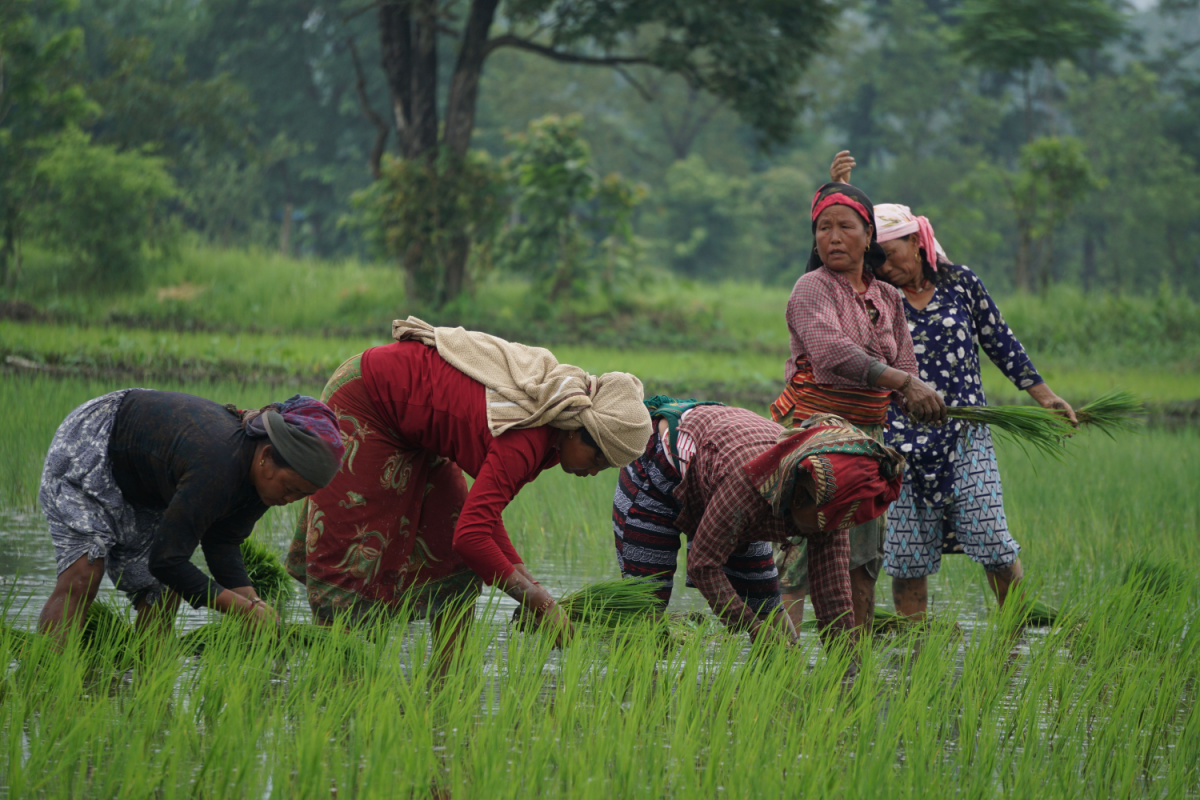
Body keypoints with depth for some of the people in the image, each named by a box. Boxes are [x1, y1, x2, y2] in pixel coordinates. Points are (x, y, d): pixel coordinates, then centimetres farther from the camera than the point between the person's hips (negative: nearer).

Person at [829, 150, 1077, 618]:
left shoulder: (960, 284, 5)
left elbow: (1000, 343, 13)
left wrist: (1043, 395, 15)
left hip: (965, 437, 0)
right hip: (903, 442, 0)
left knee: (992, 543, -6)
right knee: (907, 555, 1)